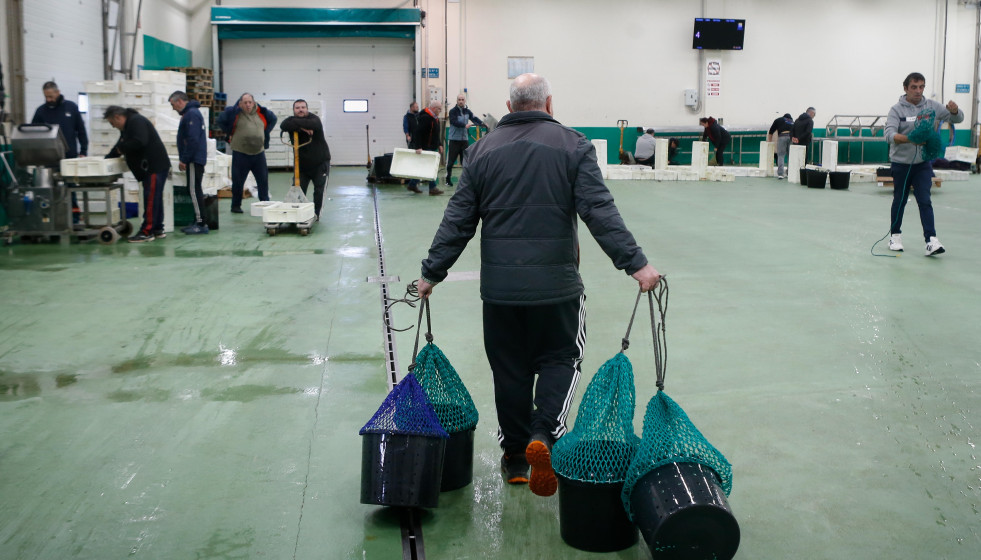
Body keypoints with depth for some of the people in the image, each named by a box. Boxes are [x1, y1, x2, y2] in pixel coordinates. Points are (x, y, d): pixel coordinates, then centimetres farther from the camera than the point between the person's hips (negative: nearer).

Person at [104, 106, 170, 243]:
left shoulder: (136, 121, -13)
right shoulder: (127, 127, 22)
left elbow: (140, 142, -26)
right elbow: (120, 146, 26)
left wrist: (121, 148, -13)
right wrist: (107, 158, 15)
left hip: (156, 167, -11)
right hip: (149, 168, 11)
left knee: (150, 199, -10)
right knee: (155, 199, 13)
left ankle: (146, 232, -10)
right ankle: (157, 229, 19)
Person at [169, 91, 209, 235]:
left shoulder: (191, 114, -14)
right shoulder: (190, 112, 19)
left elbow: (192, 140, -22)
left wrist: (184, 160, -18)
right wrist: (184, 159, 20)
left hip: (194, 160, -10)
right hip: (195, 159, 10)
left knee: (194, 191, -10)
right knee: (194, 191, 12)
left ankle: (201, 224, -10)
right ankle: (198, 222, 17)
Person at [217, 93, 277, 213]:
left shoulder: (261, 113, 6)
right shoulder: (235, 113, -4)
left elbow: (273, 119, 23)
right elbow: (221, 120, -1)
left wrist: (265, 133, 15)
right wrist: (230, 133, 1)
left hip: (259, 153, 3)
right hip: (240, 153, -3)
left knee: (263, 180, 5)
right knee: (238, 181, 3)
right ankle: (236, 205, 14)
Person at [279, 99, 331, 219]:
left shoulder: (314, 119, -9)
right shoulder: (291, 119, 0)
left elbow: (313, 124, -36)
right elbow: (284, 125, -25)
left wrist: (297, 123, -25)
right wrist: (302, 128, -31)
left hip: (320, 163, -3)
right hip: (302, 164, 3)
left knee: (319, 190, -2)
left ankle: (316, 214, 11)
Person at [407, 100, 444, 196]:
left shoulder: (435, 118, 14)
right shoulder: (425, 118, -18)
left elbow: (436, 134, 25)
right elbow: (417, 133, -24)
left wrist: (439, 145, 17)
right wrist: (418, 147, -28)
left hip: (432, 148, 10)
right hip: (425, 148, -10)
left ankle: (412, 185, 21)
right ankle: (432, 188, -6)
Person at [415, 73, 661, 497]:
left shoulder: (483, 150, 5)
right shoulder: (573, 146, -1)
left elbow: (458, 220, 4)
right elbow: (599, 212, -10)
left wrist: (432, 272, 11)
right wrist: (635, 263, -10)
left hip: (499, 284, 2)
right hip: (556, 283, -2)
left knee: (509, 367, 12)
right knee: (560, 359, 13)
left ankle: (515, 455, 21)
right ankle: (545, 434, -8)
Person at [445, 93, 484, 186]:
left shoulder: (467, 111, 10)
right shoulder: (453, 111, -7)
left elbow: (474, 119, 4)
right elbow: (454, 122, -20)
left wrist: (482, 123, -14)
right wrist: (465, 125, -32)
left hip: (464, 139, 4)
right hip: (454, 139, -4)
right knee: (450, 161, -3)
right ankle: (448, 179, 6)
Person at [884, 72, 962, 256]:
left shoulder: (931, 106, 2)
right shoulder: (897, 109, -7)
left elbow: (957, 118, 6)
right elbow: (890, 134, -21)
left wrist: (954, 110, -18)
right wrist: (910, 139, -38)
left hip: (923, 163, 1)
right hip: (901, 163, -1)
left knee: (925, 201, -7)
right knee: (899, 201, 10)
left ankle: (931, 240, -11)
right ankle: (895, 236, 26)